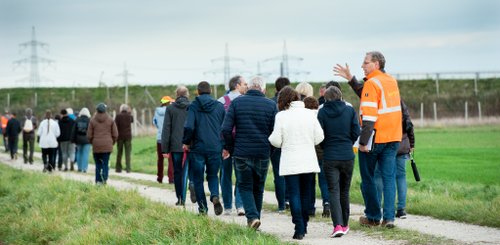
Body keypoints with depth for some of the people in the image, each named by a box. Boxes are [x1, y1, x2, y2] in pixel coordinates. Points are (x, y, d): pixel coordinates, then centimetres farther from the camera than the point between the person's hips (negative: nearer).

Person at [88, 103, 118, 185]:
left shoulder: (93, 120, 0)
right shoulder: (110, 120, 1)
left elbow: (89, 135, 1)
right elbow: (115, 134, 2)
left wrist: (92, 142, 19)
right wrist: (112, 142, 18)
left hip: (96, 145, 0)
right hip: (107, 146, 0)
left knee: (98, 164, 10)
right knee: (105, 163, 1)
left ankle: (98, 180, 6)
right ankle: (104, 178, -18)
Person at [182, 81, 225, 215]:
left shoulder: (193, 106, -5)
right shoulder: (220, 106, 3)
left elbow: (188, 127, -14)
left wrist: (186, 142, 2)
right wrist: (225, 146, 16)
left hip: (198, 148, -2)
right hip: (215, 148, 2)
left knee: (198, 179, 10)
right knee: (213, 175, 16)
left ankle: (202, 207, 9)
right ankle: (215, 195, -13)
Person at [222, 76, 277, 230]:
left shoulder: (236, 102, -1)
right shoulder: (271, 105, -1)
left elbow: (226, 129, -6)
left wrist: (229, 148, 8)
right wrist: (270, 150, 12)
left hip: (241, 153, -1)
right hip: (263, 154, 1)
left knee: (245, 186, 8)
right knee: (258, 188, 16)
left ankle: (252, 216, -12)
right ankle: (255, 218, 22)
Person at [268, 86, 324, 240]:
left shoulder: (281, 116, -8)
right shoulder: (310, 114, 0)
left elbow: (276, 141, -8)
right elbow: (319, 137, 2)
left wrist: (270, 137, 15)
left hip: (290, 163, -3)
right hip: (308, 162, 3)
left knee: (294, 195, 0)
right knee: (306, 194, 14)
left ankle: (299, 229, -6)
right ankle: (304, 226, 22)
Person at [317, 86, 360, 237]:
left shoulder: (322, 112, -5)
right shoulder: (350, 110, 0)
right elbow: (356, 132, -2)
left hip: (329, 157, -2)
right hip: (347, 156, 2)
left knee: (333, 191, -2)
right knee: (344, 191, 15)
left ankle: (338, 225, -18)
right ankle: (345, 224, 24)